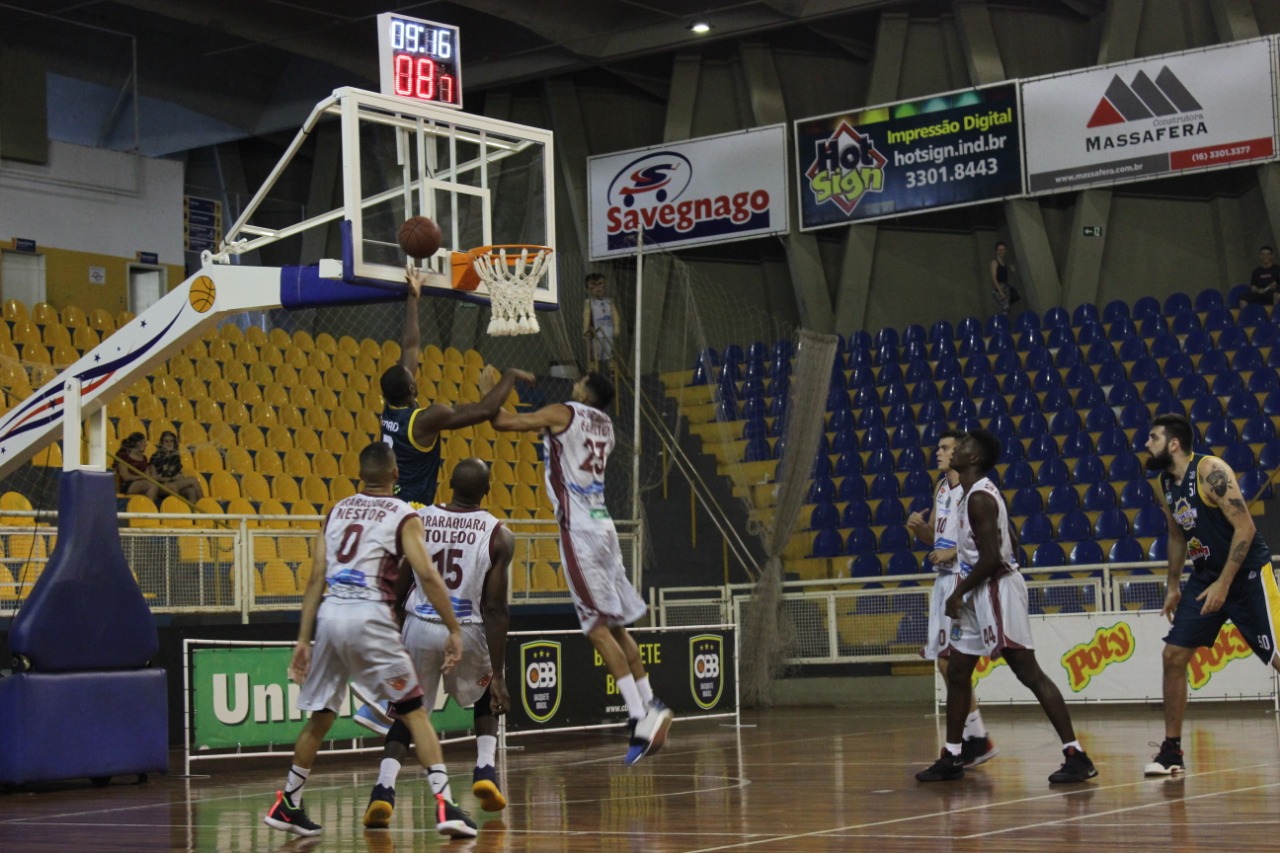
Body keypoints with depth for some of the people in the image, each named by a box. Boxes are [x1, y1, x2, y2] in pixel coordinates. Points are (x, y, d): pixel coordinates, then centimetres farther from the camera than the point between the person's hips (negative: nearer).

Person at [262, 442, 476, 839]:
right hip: (369, 615, -4)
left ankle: (286, 806, 28)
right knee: (415, 712, 2)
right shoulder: (403, 516, 4)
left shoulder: (337, 511, 17)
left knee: (320, 716, 20)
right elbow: (427, 576, -8)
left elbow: (316, 578, 11)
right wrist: (454, 630, -4)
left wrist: (303, 638, 10)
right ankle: (443, 804, -9)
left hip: (330, 613, 4)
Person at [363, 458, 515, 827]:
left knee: (408, 713, 14)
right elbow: (495, 609, -9)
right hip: (467, 631, -1)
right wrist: (498, 675, -7)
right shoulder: (498, 535, -7)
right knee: (486, 696, 29)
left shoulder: (416, 521, -1)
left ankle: (383, 789, -7)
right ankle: (485, 772, 13)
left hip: (420, 627, 1)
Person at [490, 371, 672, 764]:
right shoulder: (604, 424, 17)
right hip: (602, 524, 8)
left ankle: (640, 715, -13)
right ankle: (650, 705, 17)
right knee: (615, 625, 15)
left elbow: (502, 422, -9)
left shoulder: (563, 413, -5)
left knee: (598, 628, -7)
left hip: (579, 529, -8)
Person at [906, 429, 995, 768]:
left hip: (962, 578, -9)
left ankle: (976, 737, -5)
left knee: (950, 659, -12)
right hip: (944, 578, 9)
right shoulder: (941, 488, 15)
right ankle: (974, 737, 16)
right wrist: (919, 527, 1)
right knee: (944, 660, 9)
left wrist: (952, 552, -21)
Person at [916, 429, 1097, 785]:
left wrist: (959, 592, -13)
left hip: (997, 590, -11)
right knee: (957, 671, 13)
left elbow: (991, 558, -23)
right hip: (980, 593, 11)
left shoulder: (980, 497, -17)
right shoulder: (977, 493, 14)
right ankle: (952, 757, 21)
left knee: (1029, 672, -12)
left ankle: (1075, 754, -12)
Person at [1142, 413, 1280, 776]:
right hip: (1205, 576, 8)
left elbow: (1245, 527, -22)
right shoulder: (1167, 484, 6)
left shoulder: (1210, 471, -19)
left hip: (1247, 572, -8)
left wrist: (1224, 584, -24)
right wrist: (1174, 587, 18)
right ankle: (1172, 750, 9)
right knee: (1173, 657, 2)